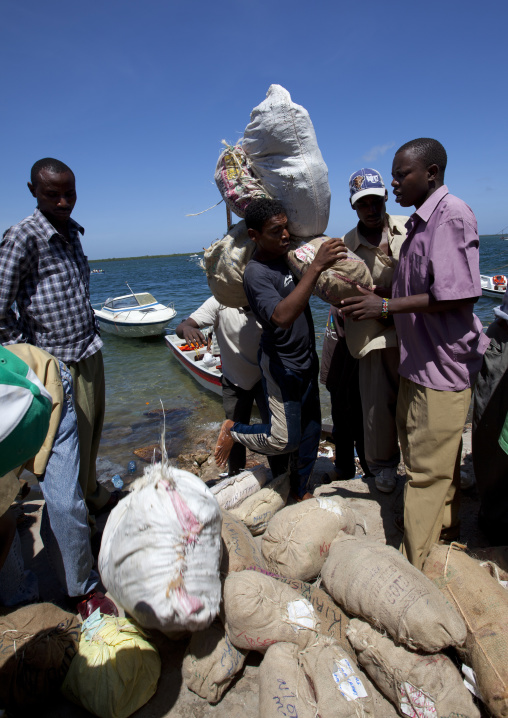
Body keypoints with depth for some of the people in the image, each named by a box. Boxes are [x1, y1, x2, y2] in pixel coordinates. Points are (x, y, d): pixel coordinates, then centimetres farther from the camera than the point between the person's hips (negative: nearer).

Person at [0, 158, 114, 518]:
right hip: (60, 362, -7)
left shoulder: (72, 231, 9)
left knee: (92, 429, 18)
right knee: (72, 440, 3)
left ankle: (92, 492, 39)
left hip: (91, 351, 7)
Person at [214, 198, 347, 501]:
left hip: (307, 359, 8)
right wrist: (316, 266, -40)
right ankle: (234, 431, 19)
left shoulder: (287, 255, 3)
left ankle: (301, 489, 33)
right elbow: (281, 316, -40)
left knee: (311, 429, 14)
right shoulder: (256, 273, -22)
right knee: (285, 439, -6)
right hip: (281, 365, -8)